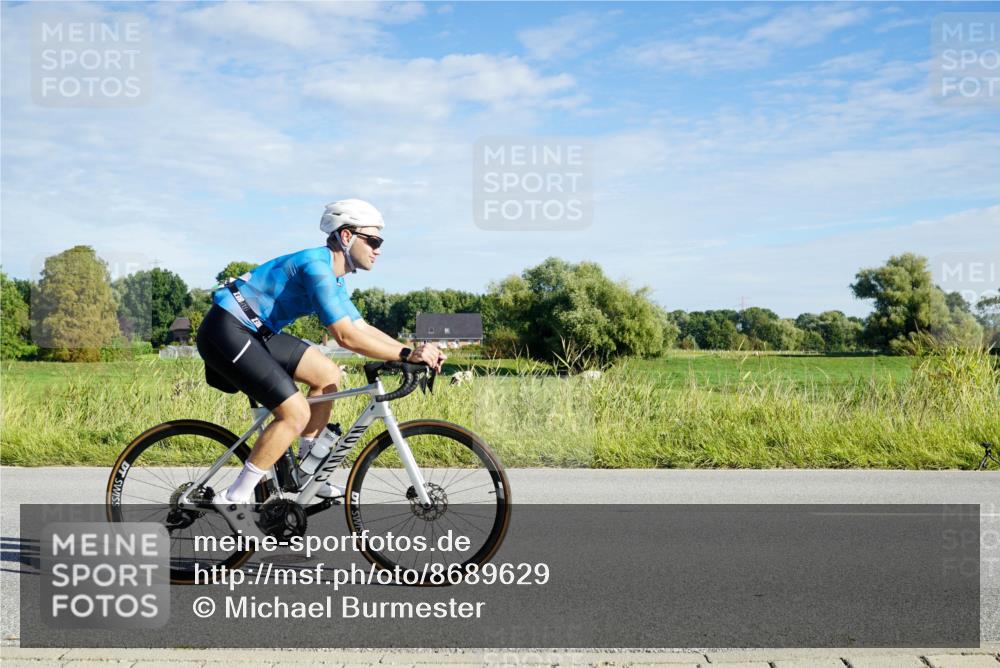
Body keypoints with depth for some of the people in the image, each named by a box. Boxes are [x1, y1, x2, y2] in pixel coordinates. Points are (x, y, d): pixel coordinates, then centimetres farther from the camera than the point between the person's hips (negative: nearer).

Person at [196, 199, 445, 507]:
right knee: (296, 413, -15)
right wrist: (406, 354, -23)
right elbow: (346, 336, -27)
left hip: (254, 331, 10)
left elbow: (363, 329, 14)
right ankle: (233, 498, -5)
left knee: (328, 374, 10)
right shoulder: (317, 266, -20)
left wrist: (413, 351, 1)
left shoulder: (333, 278, 11)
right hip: (226, 332, -10)